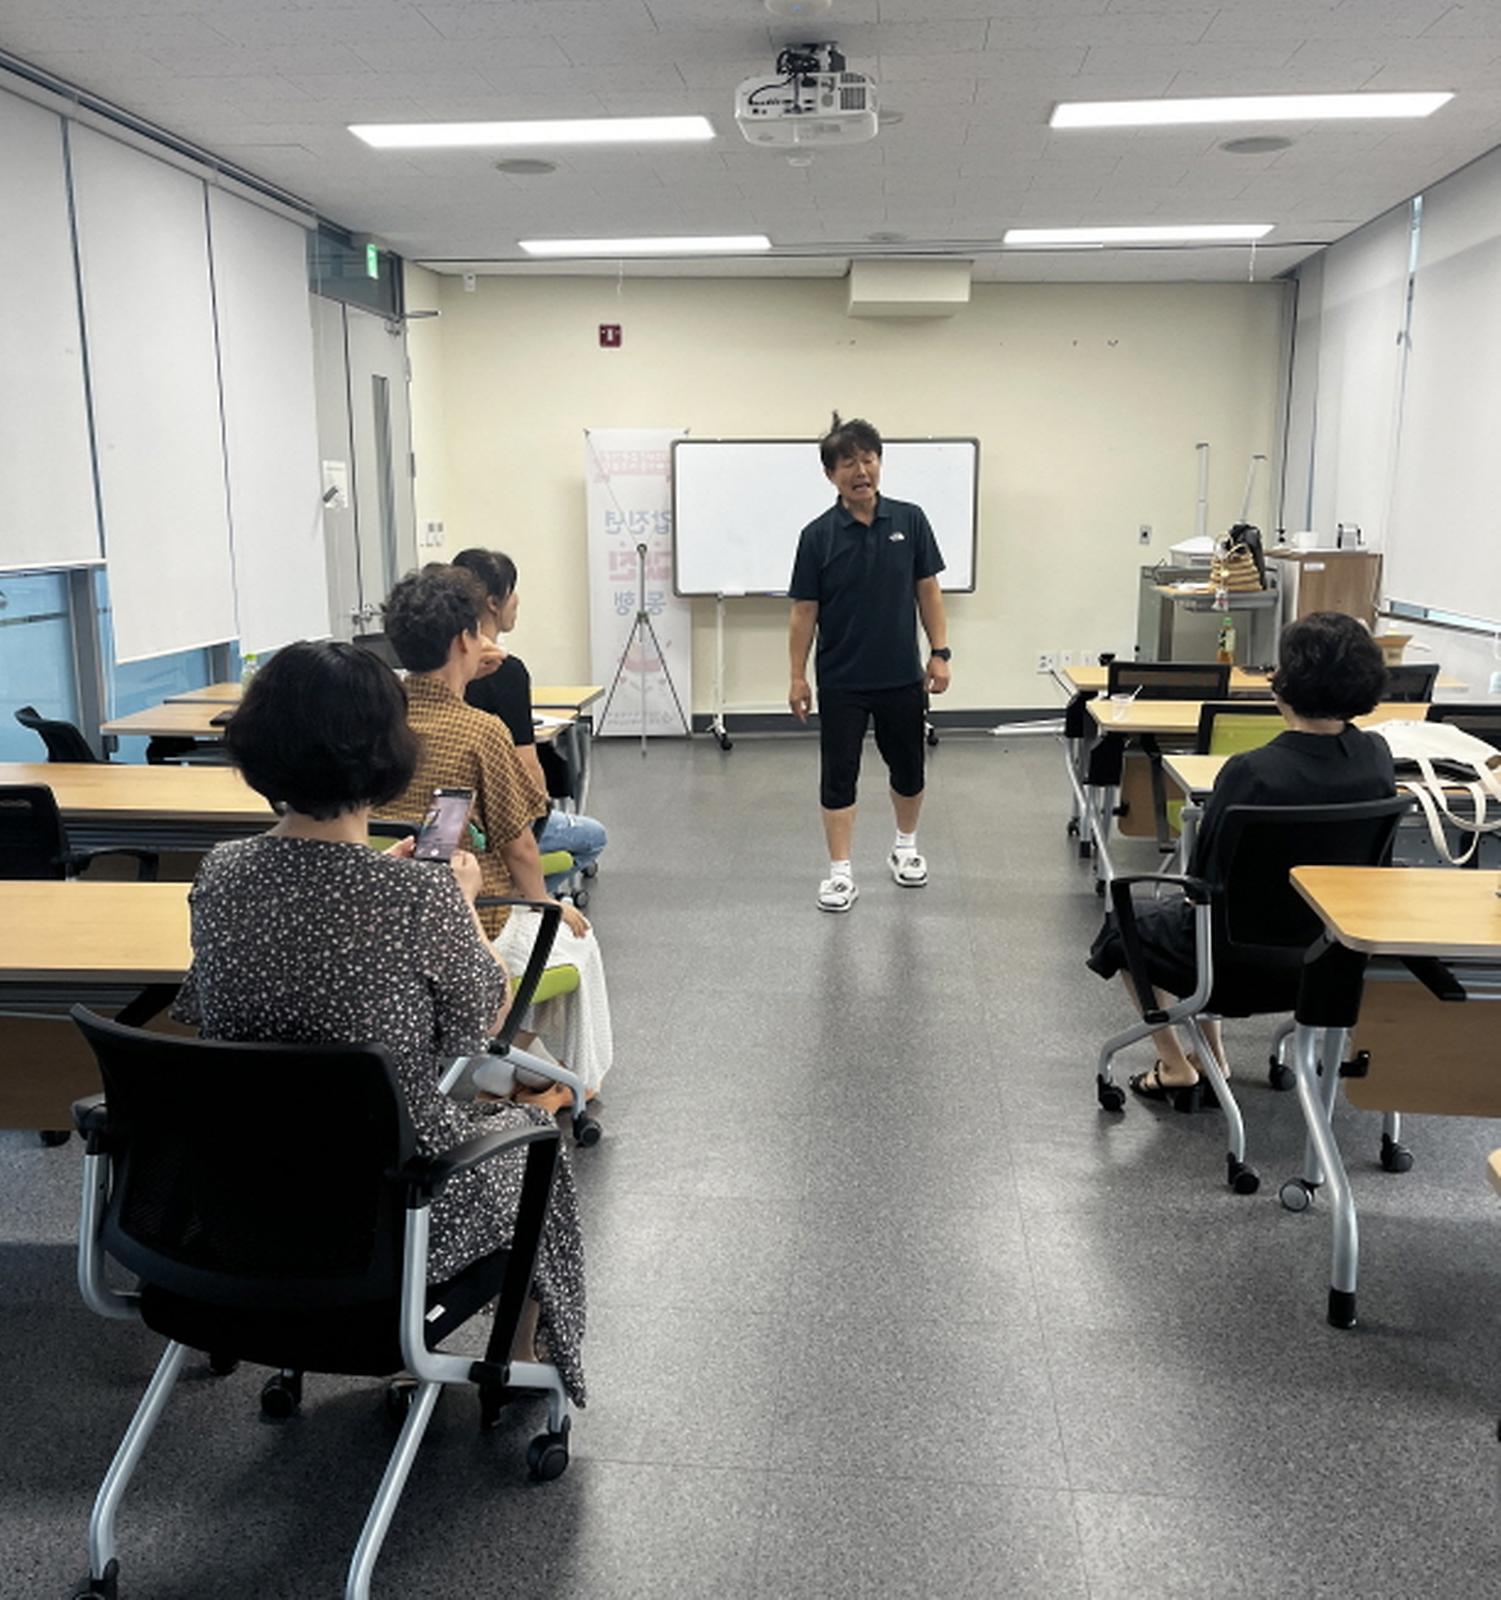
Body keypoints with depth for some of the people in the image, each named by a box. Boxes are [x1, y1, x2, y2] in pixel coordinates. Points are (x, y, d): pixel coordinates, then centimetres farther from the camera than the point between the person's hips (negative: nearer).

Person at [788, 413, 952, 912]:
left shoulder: (910, 520, -2)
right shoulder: (817, 535, -7)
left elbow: (927, 590, 4)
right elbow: (804, 610, -3)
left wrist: (939, 652, -2)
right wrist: (798, 676, -5)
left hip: (901, 675, 2)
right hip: (841, 680, -2)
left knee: (908, 768, 13)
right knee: (838, 775, 0)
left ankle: (905, 846, 36)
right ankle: (841, 872, 8)